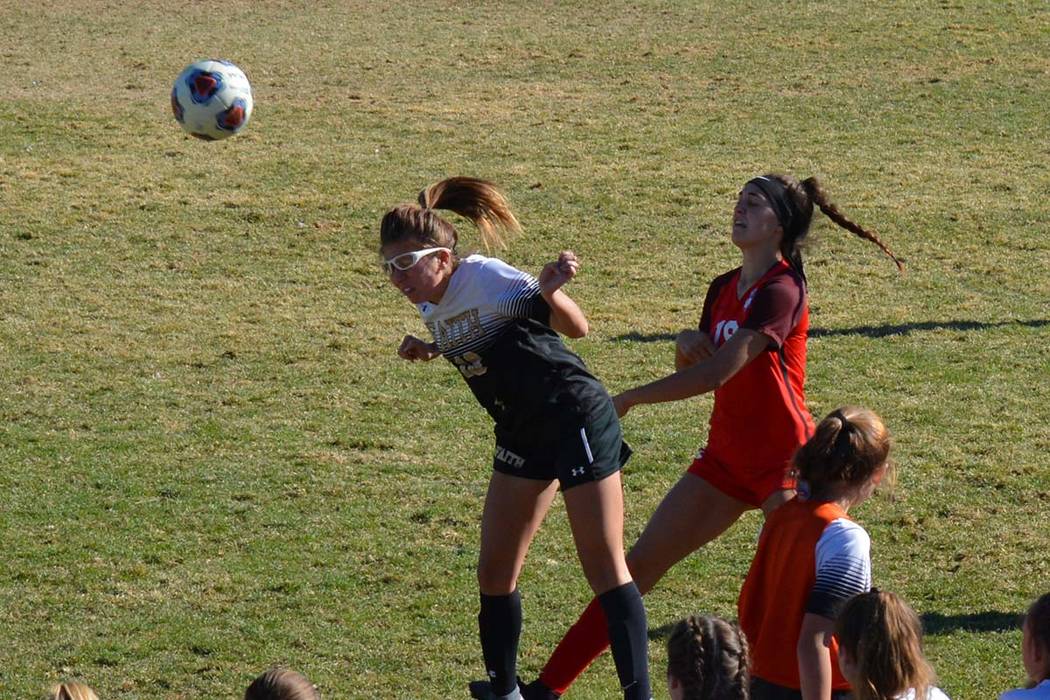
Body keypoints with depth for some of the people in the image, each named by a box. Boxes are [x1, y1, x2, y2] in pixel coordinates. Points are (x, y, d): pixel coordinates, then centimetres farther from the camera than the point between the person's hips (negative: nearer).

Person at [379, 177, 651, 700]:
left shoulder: (487, 279, -20)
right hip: (522, 435, 9)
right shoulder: (432, 307, 4)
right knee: (494, 573, 9)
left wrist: (550, 291, -42)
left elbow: (576, 328, -22)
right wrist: (429, 352, 6)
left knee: (605, 569, -8)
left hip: (577, 420, -9)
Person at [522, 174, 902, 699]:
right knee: (642, 562, 6)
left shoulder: (780, 291, -18)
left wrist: (630, 399, -20)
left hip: (782, 460, -8)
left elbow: (719, 372, -25)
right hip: (727, 455, 8)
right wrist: (686, 342, -5)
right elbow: (692, 369, 20)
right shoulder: (724, 289, 9)